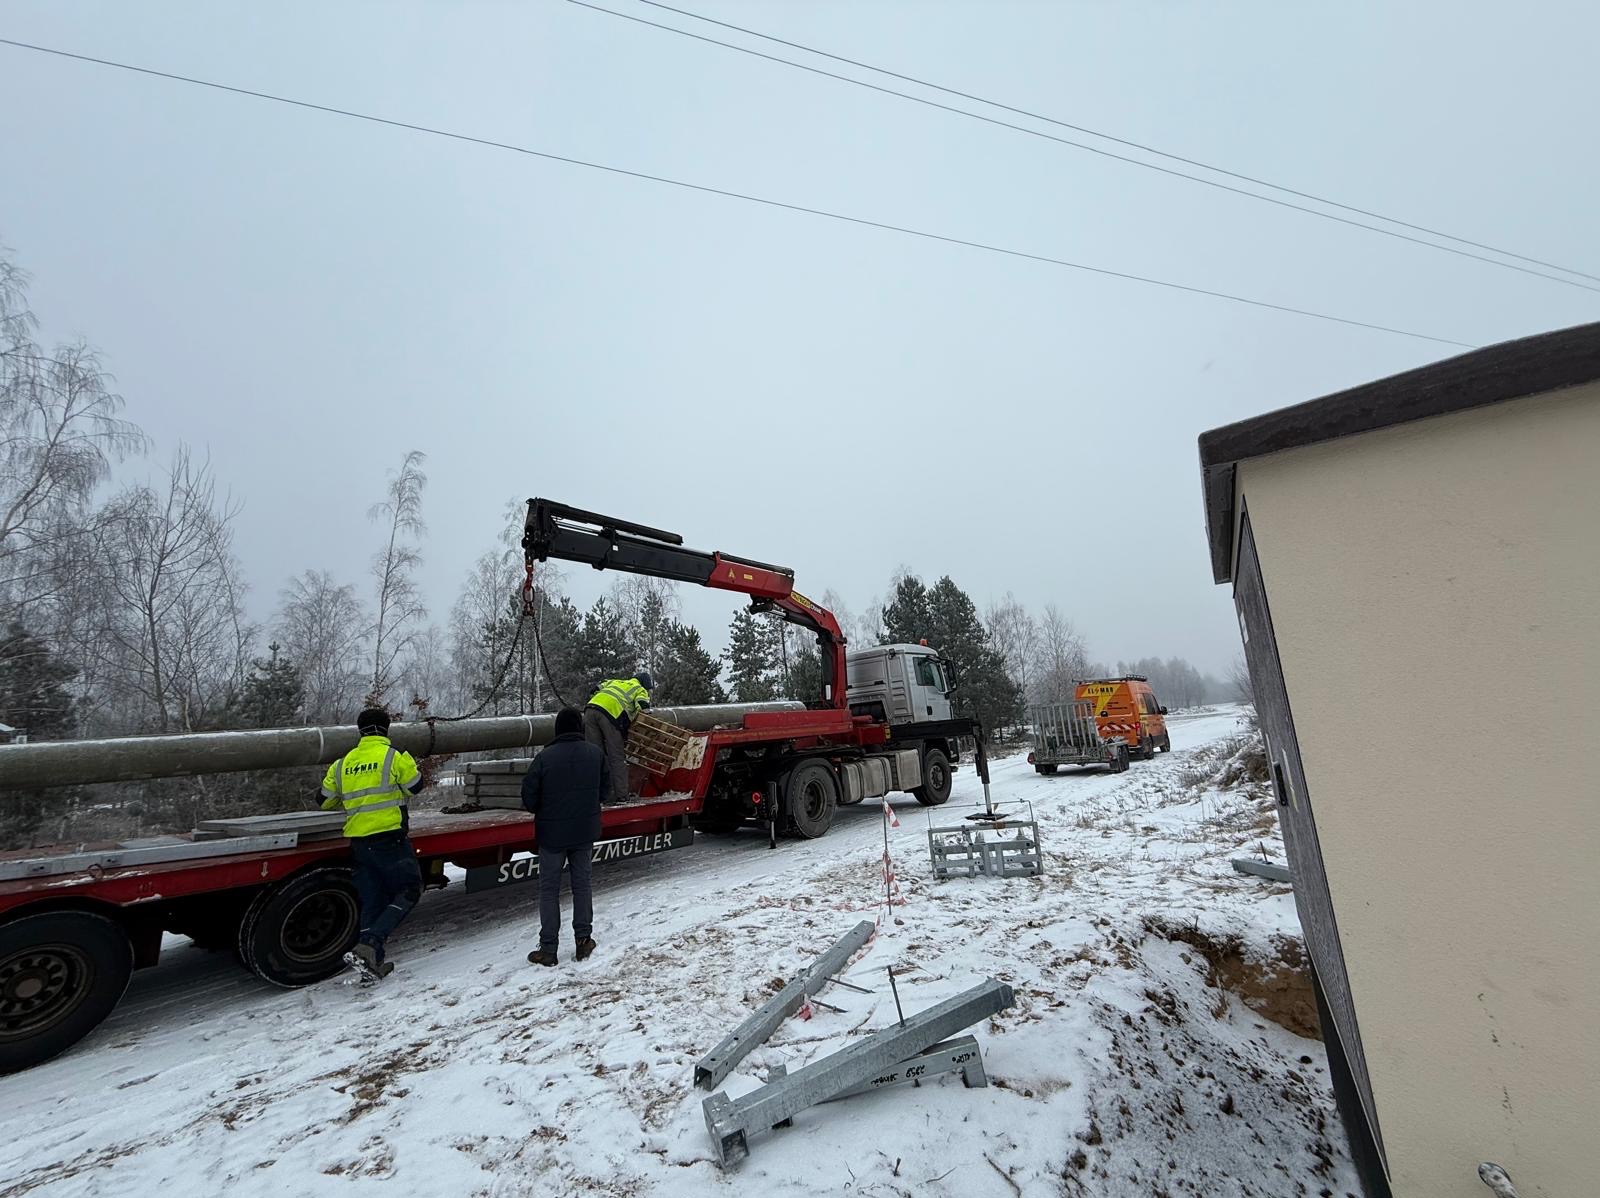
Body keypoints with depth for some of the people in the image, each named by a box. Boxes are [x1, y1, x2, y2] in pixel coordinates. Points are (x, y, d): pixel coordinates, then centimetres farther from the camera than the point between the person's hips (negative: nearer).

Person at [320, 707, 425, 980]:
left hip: (358, 841, 6)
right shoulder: (393, 756, -6)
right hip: (388, 837, -6)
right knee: (409, 891, 3)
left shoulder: (344, 762, 11)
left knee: (372, 901, 13)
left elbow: (326, 800, 18)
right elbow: (415, 786, 3)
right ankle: (369, 945, -13)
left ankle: (372, 963, 15)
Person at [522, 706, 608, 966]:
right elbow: (605, 789, 5)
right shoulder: (595, 754, -6)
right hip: (585, 832, 3)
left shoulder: (545, 757, -17)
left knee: (549, 890, 9)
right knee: (581, 884, 16)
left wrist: (542, 812, 10)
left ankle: (548, 949, 15)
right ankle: (583, 940, 22)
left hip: (552, 833, -3)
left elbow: (529, 798, -11)